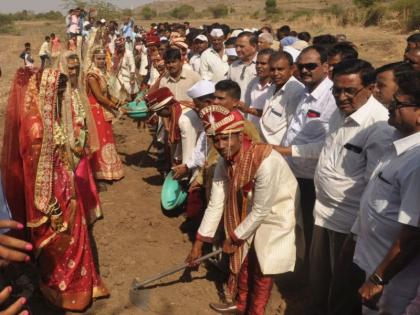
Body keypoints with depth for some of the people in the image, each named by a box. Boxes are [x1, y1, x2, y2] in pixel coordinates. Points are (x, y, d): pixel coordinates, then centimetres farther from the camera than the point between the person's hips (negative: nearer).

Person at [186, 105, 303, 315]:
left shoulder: (266, 162, -37)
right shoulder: (224, 163, -15)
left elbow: (261, 211, -28)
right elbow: (215, 204, -7)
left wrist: (234, 238, -15)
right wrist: (198, 243, -5)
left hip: (276, 217, -6)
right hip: (252, 214, 6)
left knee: (262, 268, 6)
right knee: (244, 259, 20)